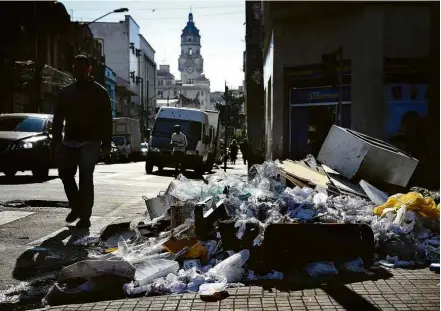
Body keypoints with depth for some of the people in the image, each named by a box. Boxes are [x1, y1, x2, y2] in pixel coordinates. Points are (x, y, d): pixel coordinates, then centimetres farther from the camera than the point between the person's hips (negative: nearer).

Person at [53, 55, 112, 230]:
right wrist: (57, 141, 3)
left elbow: (106, 121, -1)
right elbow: (58, 118, 12)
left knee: (86, 179, -7)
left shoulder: (99, 92, 2)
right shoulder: (66, 92, 12)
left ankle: (85, 216, -1)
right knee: (65, 173, 4)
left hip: (90, 142, -4)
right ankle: (76, 207, 23)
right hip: (70, 141, 4)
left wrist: (106, 145, -7)